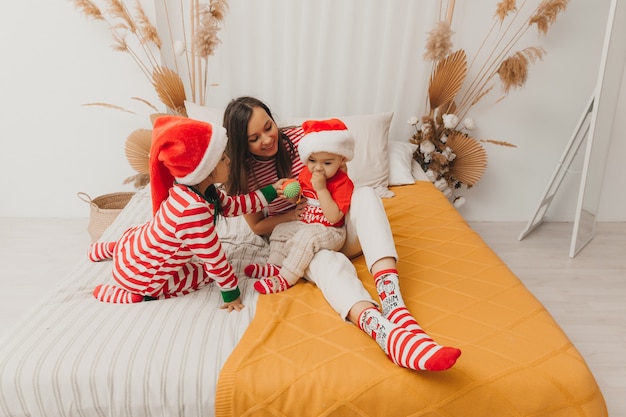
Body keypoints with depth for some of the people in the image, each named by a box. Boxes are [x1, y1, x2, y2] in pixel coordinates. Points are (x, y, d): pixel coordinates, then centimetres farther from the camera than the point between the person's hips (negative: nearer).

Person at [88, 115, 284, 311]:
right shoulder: (193, 209, -38)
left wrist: (272, 190, 0)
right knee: (207, 271, 6)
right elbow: (214, 259, -28)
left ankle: (108, 248, 40)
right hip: (138, 275, -8)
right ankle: (138, 294, 5)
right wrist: (231, 293, -14)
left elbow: (233, 205, 2)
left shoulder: (201, 188, -12)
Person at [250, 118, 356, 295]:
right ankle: (275, 266, 3)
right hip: (305, 224, 9)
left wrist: (321, 189, -33)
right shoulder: (306, 173, 1)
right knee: (280, 229, 7)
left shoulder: (343, 183, -20)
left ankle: (285, 279, -23)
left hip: (330, 232, -9)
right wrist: (291, 194, -8)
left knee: (306, 236, -31)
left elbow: (334, 217, -30)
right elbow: (300, 200, 17)